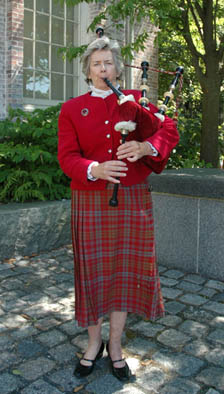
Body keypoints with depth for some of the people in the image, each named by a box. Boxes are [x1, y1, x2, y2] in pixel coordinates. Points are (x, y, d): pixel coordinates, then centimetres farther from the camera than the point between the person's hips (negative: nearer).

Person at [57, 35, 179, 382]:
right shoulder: (72, 109, 7)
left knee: (125, 269, 6)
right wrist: (94, 169, -24)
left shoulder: (135, 101, 9)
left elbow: (169, 131, 1)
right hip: (91, 202, 0)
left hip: (132, 200, 1)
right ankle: (94, 343, 27)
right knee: (94, 271, 6)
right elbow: (67, 155, -4)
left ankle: (115, 346, 25)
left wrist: (144, 147, -20)